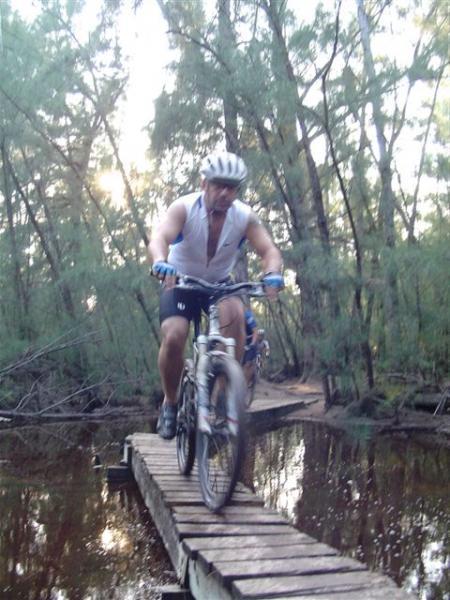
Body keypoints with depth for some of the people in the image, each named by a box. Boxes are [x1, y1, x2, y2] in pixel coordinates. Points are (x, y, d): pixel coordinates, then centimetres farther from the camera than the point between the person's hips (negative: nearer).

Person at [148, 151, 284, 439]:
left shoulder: (245, 216, -16)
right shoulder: (184, 208, -22)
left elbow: (269, 249, -25)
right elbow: (159, 237, -38)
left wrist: (272, 274, -48)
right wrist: (161, 263, -61)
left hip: (219, 283, 1)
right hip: (180, 283, -1)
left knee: (234, 314, -32)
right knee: (173, 338, -23)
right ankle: (170, 403, 2)